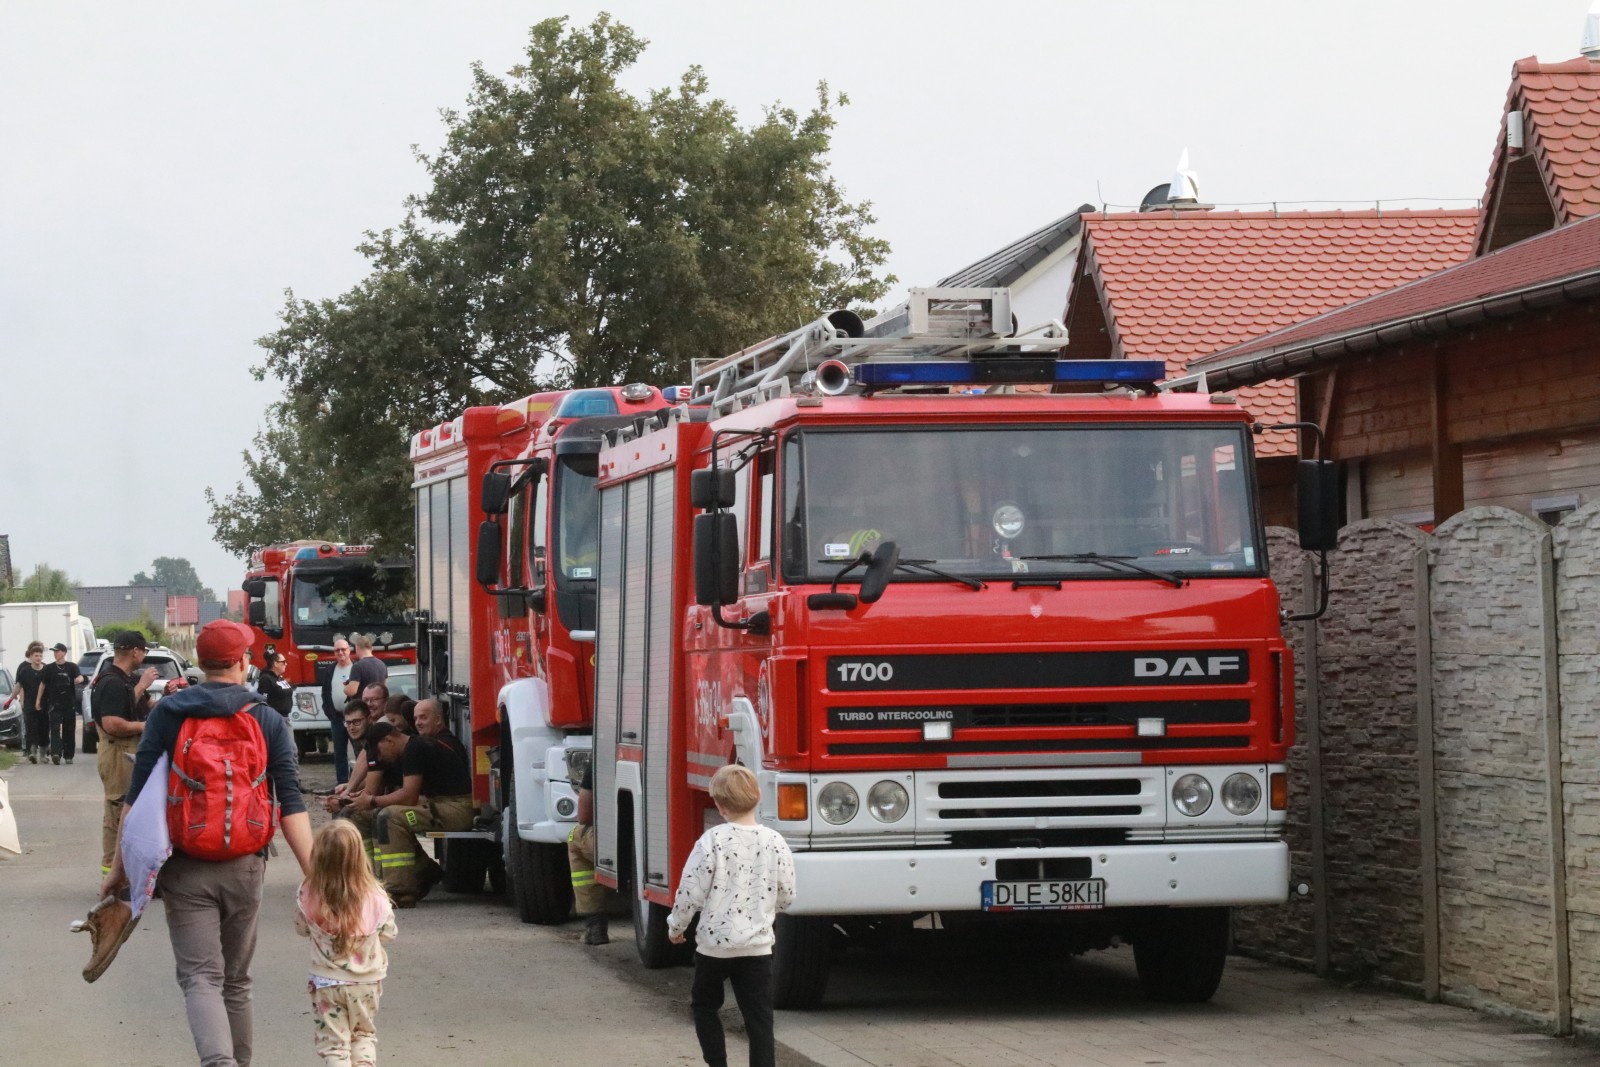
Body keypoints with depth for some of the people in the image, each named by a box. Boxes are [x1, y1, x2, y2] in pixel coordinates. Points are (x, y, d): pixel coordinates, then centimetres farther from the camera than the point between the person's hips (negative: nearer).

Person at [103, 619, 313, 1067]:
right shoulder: (269, 722, -1)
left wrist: (120, 866, 1)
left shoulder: (168, 714, -3)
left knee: (200, 976, -6)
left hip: (185, 869, -2)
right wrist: (313, 875, -8)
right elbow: (291, 805, -7)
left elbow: (138, 795, -5)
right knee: (235, 979, 17)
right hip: (245, 866, 2)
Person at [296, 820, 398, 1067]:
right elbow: (388, 933, -2)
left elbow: (301, 929, 0)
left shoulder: (308, 897, -17)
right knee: (364, 1034, 23)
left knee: (333, 1041, 9)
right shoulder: (374, 897, -16)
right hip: (366, 981, 1)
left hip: (326, 983, -1)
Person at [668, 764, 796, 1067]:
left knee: (705, 1006, 21)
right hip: (758, 946, 2)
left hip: (714, 942, -2)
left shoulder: (713, 840, -13)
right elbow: (786, 896, 5)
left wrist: (675, 927, 6)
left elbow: (690, 893, -11)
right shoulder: (775, 841, -3)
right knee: (759, 1019, 2)